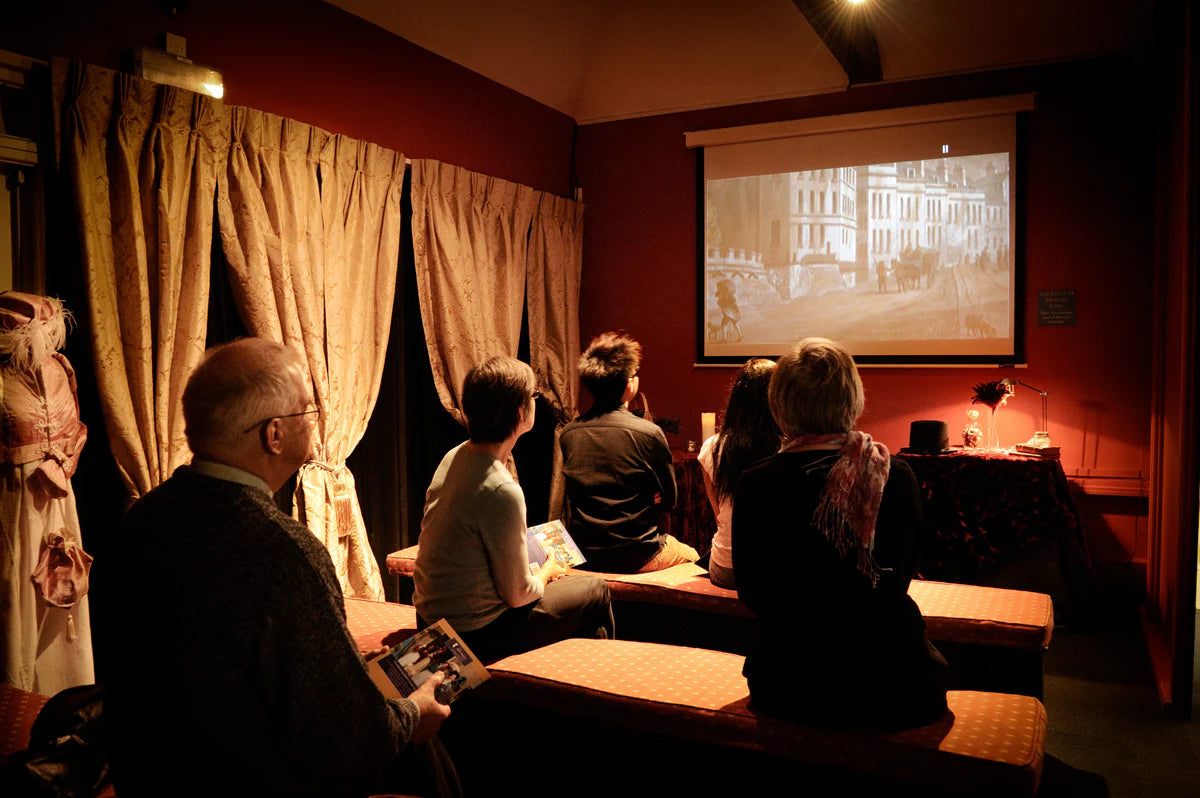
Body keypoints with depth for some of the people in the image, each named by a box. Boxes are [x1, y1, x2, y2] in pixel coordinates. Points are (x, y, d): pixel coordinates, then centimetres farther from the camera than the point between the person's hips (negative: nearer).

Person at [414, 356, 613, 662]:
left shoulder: (453, 458, -2)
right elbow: (518, 594, -20)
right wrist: (546, 573, 1)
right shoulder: (501, 491, -29)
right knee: (595, 591, 9)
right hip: (476, 635, -8)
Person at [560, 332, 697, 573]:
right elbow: (668, 499, -5)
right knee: (693, 557, 26)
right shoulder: (648, 433, -18)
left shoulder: (567, 434, -3)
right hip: (637, 557, -5)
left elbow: (577, 496, 8)